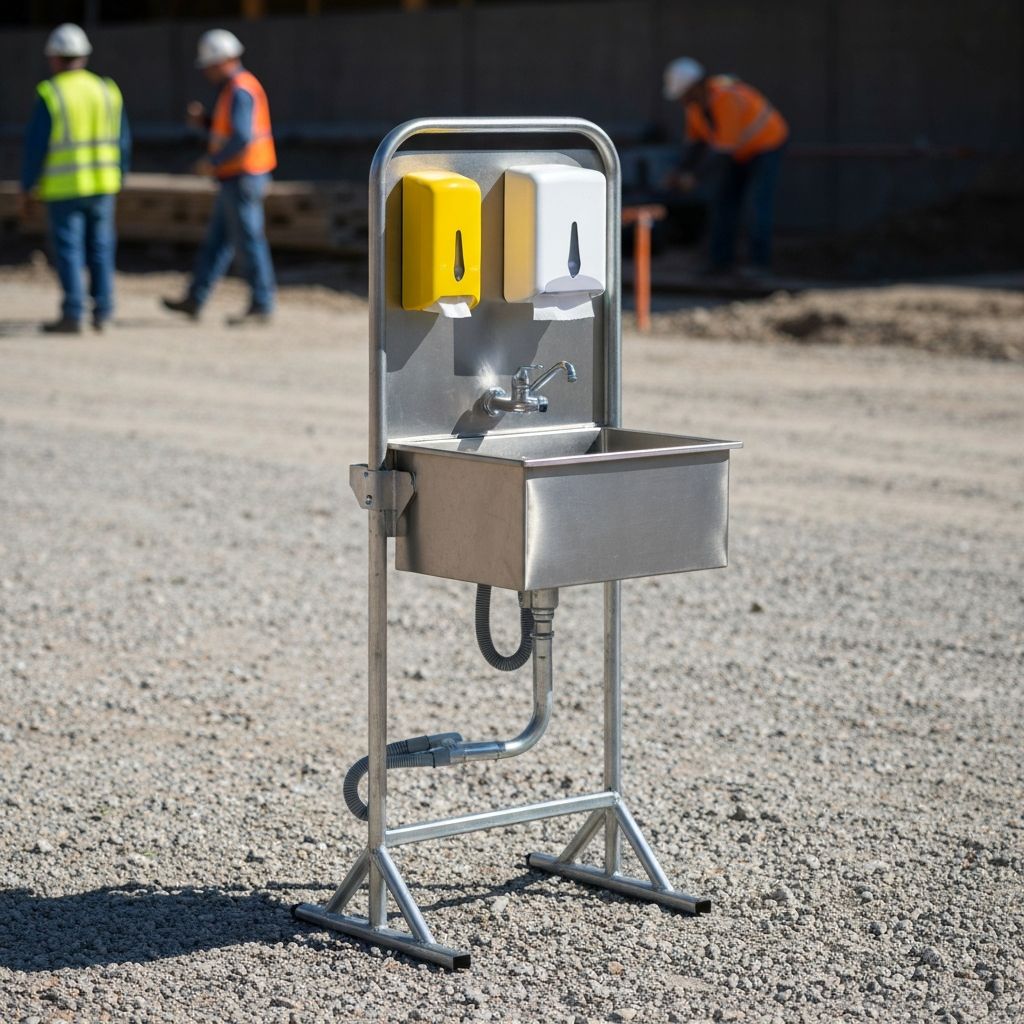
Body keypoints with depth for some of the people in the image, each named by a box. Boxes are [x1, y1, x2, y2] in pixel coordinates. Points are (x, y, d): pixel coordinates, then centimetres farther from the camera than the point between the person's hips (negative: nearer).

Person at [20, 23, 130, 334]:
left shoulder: (50, 94, -10)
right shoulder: (106, 90, 4)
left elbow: (36, 146, -10)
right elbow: (122, 142, 6)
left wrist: (26, 190, -4)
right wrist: (117, 181, 16)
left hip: (64, 188, -4)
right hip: (102, 184, 4)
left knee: (68, 250, -1)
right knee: (100, 247, 11)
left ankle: (73, 315, -2)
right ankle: (102, 312, 12)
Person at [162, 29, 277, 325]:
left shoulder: (240, 90, -17)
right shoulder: (236, 88, 16)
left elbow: (242, 137, -27)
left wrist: (213, 162, -17)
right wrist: (203, 120, 9)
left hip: (242, 177, -11)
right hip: (237, 178, 11)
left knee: (249, 242, -5)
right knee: (216, 242, 11)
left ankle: (261, 306, 1)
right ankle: (194, 300, 15)